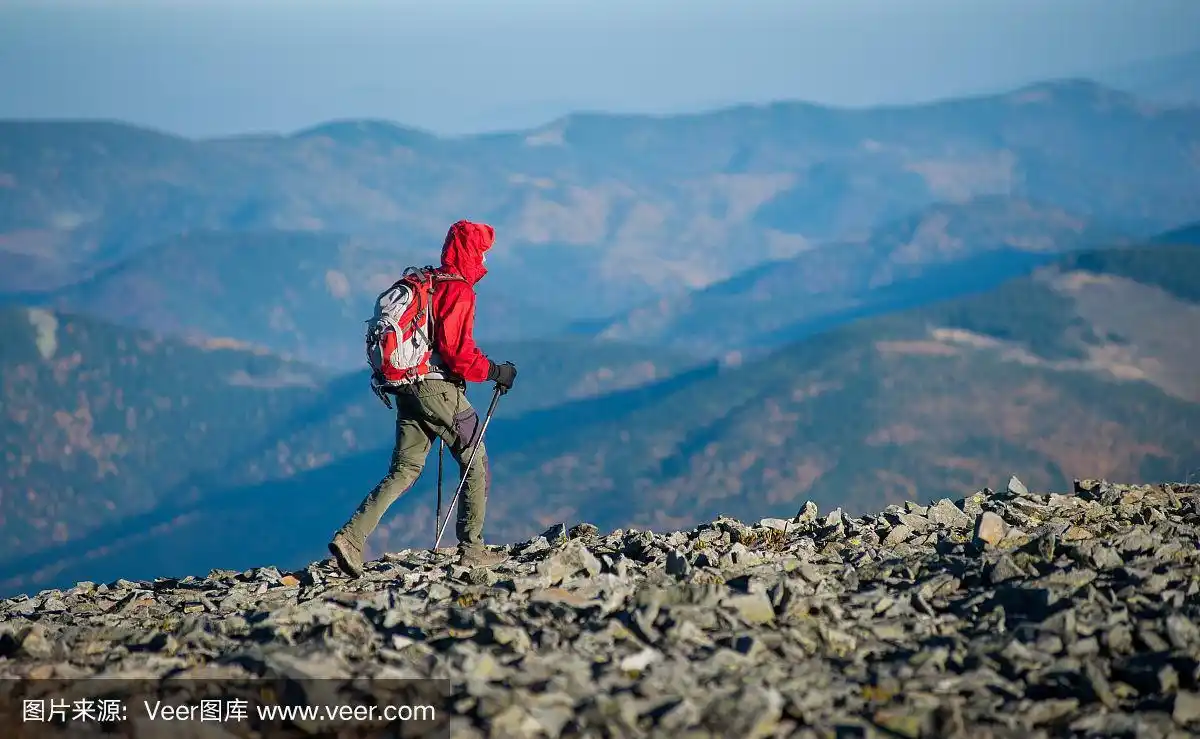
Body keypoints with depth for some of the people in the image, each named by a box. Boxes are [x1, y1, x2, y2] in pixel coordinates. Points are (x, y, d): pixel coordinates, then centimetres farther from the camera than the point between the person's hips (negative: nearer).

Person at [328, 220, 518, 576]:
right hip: (439, 387, -8)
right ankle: (471, 548, 10)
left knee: (404, 470, 8)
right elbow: (457, 351, -20)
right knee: (475, 461, 8)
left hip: (406, 385, 8)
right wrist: (495, 371, -9)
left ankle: (351, 536, -6)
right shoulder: (459, 291, -12)